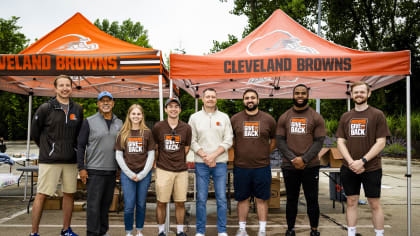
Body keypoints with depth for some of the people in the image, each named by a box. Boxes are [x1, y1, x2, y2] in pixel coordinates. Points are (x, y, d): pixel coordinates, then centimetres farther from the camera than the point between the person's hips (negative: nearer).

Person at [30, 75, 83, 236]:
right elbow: (34, 133, 4)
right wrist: (47, 148, 9)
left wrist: (73, 149, 11)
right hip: (49, 160, -4)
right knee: (41, 195, 0)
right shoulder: (45, 108, -5)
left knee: (69, 194, 11)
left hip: (71, 161, 4)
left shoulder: (77, 109, 7)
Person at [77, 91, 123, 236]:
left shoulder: (119, 123, 11)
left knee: (106, 203, 12)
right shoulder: (89, 122, -1)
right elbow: (80, 145, -1)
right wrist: (81, 168, -7)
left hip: (112, 171, 4)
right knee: (94, 204, -5)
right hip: (94, 171, -4)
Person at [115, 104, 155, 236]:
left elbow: (151, 155, 2)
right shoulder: (123, 133, 4)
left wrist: (143, 173, -5)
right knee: (129, 206, -2)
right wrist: (129, 173, -5)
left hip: (144, 174, 0)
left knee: (141, 204, 8)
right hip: (127, 174, 0)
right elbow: (118, 155, 3)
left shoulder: (147, 133, 3)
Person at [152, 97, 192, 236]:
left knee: (180, 203, 8)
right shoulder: (158, 127, -1)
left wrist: (178, 161, 11)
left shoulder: (186, 128, 3)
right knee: (161, 203, 4)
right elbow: (154, 148, 10)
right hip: (163, 170, -1)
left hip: (181, 171, 2)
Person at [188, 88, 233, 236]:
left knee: (222, 199, 3)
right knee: (201, 199, 4)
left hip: (220, 163, 1)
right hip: (201, 164, 0)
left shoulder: (224, 117, 6)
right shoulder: (195, 117, 6)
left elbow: (228, 141, 0)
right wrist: (204, 156, -11)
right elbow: (192, 141, 1)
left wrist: (214, 155, -11)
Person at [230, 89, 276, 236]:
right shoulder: (235, 119, 3)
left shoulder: (268, 119, 3)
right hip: (240, 167, 1)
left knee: (262, 199, 6)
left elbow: (274, 140, 13)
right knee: (242, 198, 10)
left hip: (262, 166, 0)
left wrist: (264, 154, 6)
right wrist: (239, 153, 6)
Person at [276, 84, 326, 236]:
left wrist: (304, 159, -14)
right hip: (289, 167, 2)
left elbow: (319, 141, -3)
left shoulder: (316, 118, 3)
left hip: (310, 166, -1)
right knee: (291, 199, 11)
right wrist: (293, 159, -11)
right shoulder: (284, 118, 7)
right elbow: (280, 141, 3)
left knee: (312, 200, 5)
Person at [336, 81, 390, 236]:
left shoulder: (377, 115, -1)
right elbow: (340, 142, 5)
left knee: (374, 204, 4)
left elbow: (381, 142, -7)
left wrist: (363, 161, -15)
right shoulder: (345, 117, 9)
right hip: (348, 169, 3)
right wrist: (351, 162, -10)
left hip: (371, 168, -3)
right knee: (351, 202, 9)